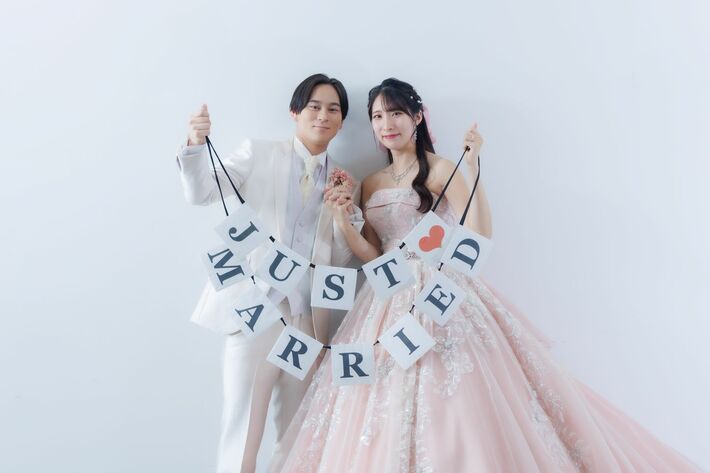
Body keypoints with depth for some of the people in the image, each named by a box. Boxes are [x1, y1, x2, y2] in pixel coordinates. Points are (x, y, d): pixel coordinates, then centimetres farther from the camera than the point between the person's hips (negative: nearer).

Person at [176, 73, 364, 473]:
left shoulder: (346, 182, 12)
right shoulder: (259, 154, 5)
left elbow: (340, 260, 10)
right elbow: (201, 193, -4)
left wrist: (348, 212, -7)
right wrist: (196, 144, -22)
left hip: (308, 314, 3)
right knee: (243, 426, -4)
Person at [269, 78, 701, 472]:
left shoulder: (443, 170, -3)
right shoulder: (371, 185, 14)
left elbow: (480, 237, -14)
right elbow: (374, 255, 11)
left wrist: (472, 167, -19)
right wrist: (344, 224, -3)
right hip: (390, 303, 5)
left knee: (459, 405, -8)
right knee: (389, 419, 4)